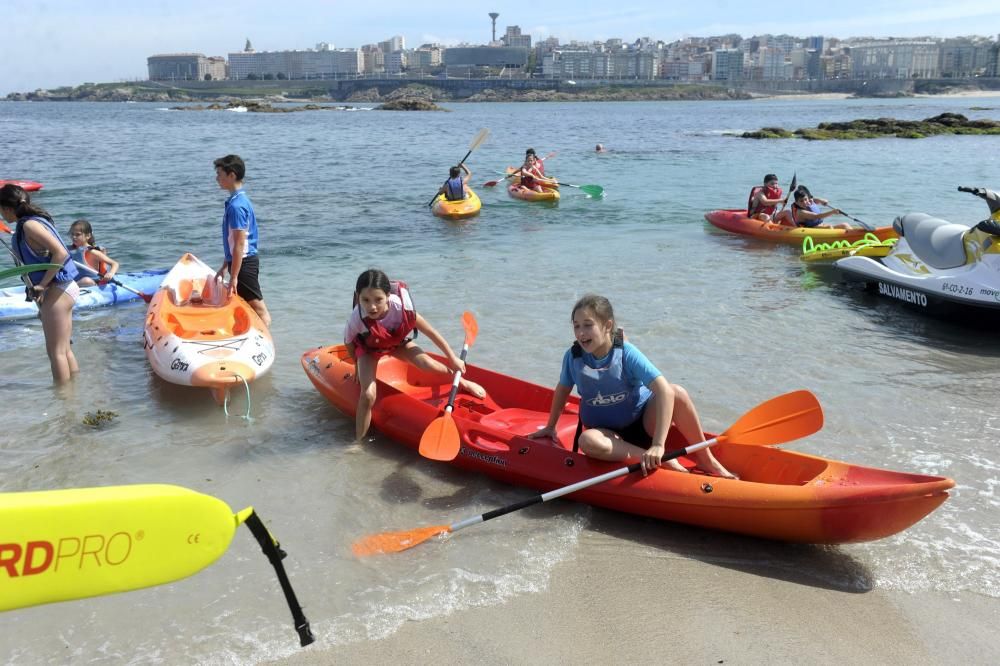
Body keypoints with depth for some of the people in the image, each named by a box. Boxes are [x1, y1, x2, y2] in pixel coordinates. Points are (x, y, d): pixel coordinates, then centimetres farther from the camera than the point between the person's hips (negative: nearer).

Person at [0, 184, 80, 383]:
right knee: (64, 349, 15)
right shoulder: (33, 221, 13)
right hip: (62, 289, 9)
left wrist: (41, 285, -19)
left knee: (56, 351, -1)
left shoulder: (29, 225, -15)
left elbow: (61, 253, -24)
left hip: (56, 290, -9)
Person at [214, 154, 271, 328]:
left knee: (260, 310, -7)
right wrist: (225, 266, 23)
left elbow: (239, 244, -21)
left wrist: (234, 277, -20)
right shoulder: (239, 200, 13)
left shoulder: (236, 205, -18)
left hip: (244, 263, -10)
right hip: (242, 262, 10)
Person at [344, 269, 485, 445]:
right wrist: (359, 367, 1)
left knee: (428, 363, -19)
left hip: (397, 343, 1)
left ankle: (463, 383, 10)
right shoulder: (357, 319, -38)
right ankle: (358, 443, -4)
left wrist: (453, 359, -12)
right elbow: (349, 343, -14)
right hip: (369, 349, -1)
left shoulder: (402, 309, -36)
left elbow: (431, 332, -20)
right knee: (368, 395, -20)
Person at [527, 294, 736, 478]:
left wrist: (658, 445, -40)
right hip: (608, 432, 1)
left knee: (676, 392, -30)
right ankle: (662, 460, -30)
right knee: (587, 441, -36)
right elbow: (563, 389, 10)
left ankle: (706, 459, -13)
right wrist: (550, 427, 19)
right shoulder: (573, 357, -11)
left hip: (644, 422, -1)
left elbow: (664, 390, -31)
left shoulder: (626, 352, -20)